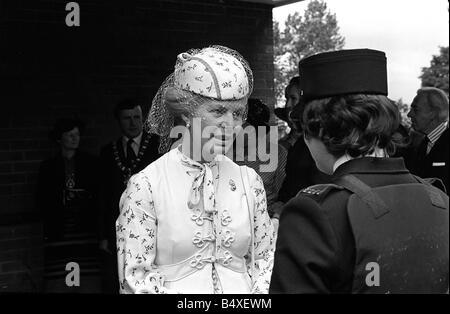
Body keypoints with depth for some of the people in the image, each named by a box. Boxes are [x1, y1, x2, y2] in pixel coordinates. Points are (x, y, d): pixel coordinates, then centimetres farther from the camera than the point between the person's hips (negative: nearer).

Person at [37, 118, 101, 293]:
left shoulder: (92, 163, 10)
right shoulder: (48, 167, 12)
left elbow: (101, 194, 8)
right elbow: (42, 200, 10)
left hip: (86, 231, 0)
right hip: (58, 234, 1)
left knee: (89, 282, -8)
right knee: (57, 284, -7)